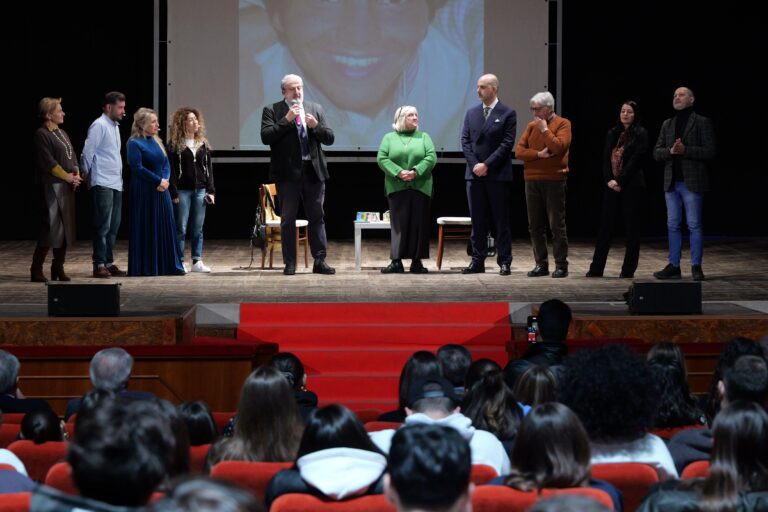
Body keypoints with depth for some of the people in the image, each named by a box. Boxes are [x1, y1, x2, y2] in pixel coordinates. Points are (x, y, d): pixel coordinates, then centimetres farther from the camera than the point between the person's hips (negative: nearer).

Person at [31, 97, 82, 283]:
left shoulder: (62, 133, 17)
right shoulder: (41, 135, -9)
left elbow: (72, 156, 17)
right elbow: (48, 162, -15)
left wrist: (76, 174, 0)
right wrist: (67, 176, -12)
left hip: (67, 187, 8)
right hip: (52, 186, -8)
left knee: (65, 227, 7)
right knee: (51, 226, -11)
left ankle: (58, 268, 13)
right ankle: (36, 269, -5)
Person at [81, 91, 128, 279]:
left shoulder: (115, 126, 17)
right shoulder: (99, 126, -10)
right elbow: (87, 153, -11)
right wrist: (88, 175, -2)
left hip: (116, 184, 9)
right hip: (103, 184, -9)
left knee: (113, 226, 11)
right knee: (103, 225, -8)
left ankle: (109, 263, 17)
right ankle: (99, 265, -5)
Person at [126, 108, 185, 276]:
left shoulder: (156, 141, 13)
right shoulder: (135, 143, -8)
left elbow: (166, 164, 12)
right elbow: (138, 168, -15)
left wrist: (165, 180, -8)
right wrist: (158, 181, -14)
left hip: (161, 192, 7)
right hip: (144, 192, -7)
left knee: (166, 227, 7)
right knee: (146, 229, -2)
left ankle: (169, 266, 12)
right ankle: (146, 267, 3)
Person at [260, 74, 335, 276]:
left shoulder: (315, 109, 11)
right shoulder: (272, 110, 1)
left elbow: (329, 138, 8)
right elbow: (266, 137, -12)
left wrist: (316, 125, -11)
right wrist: (286, 119, -17)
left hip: (313, 171, 3)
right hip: (288, 172, -3)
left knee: (317, 217, 4)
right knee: (288, 220, 3)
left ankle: (320, 261, 7)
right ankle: (289, 263, 7)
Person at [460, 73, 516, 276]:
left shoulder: (508, 114, -2)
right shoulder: (471, 113, 12)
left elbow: (507, 144, -8)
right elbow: (466, 141, 8)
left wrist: (487, 165, -14)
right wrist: (474, 165, -7)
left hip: (497, 175, -4)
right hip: (474, 174, 4)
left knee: (501, 220, 0)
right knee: (478, 220, 6)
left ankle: (504, 262, 4)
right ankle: (478, 261, 10)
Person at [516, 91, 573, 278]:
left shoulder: (562, 124, -1)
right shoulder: (531, 126, 14)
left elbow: (559, 147, -17)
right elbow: (519, 151, 5)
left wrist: (545, 129, -10)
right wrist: (539, 154, -10)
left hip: (554, 180, -5)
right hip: (532, 180, 5)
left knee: (557, 224, -3)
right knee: (535, 225, 6)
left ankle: (561, 265, 2)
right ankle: (541, 264, 12)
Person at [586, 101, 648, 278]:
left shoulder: (640, 134, -3)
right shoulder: (612, 133, 13)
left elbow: (635, 161, -11)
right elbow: (606, 159, 8)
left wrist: (619, 181, -15)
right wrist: (609, 180, -7)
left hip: (631, 185, -5)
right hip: (612, 186, 5)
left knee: (631, 228, 0)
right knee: (605, 226, 4)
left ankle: (628, 270, 4)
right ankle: (596, 269, 6)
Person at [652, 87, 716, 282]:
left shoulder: (702, 122, -1)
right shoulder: (667, 124, 15)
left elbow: (709, 151, -9)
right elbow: (656, 152, 10)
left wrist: (685, 150, -18)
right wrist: (670, 151, -10)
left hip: (692, 182, -5)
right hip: (671, 182, 5)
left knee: (694, 225, -2)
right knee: (673, 225, 7)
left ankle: (696, 266, 3)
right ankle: (674, 266, 12)